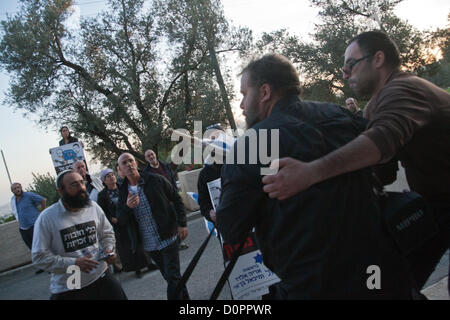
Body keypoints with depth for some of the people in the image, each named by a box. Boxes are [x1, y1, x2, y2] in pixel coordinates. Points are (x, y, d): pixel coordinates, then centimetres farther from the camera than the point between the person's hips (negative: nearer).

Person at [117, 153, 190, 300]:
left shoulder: (156, 180, -7)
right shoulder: (123, 192, 3)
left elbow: (176, 199, -1)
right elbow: (121, 222, 2)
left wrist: (182, 224, -8)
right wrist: (127, 207, -18)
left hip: (168, 239, -4)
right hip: (149, 245, 4)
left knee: (173, 277, -5)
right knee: (169, 276, 19)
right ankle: (184, 296, 39)